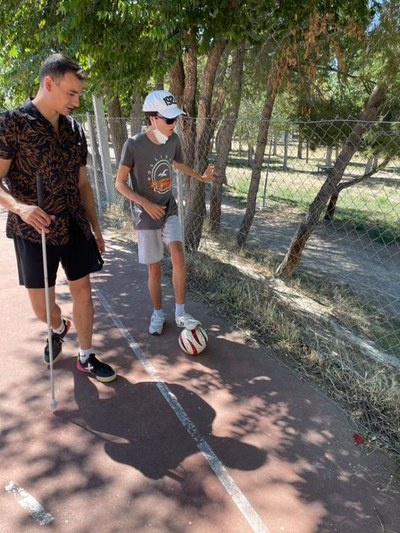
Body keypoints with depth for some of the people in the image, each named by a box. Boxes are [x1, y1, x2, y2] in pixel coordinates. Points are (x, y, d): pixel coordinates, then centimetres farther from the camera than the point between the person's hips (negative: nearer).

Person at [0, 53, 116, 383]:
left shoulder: (75, 129, 8)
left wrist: (95, 227, 12)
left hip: (75, 226, 4)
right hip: (34, 230, -4)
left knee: (83, 291, 7)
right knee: (42, 306, 4)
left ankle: (86, 357, 24)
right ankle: (59, 329, 40)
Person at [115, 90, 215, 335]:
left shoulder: (173, 140, -3)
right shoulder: (134, 145, -18)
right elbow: (120, 183, -11)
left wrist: (201, 177, 13)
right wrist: (146, 204, -20)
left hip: (169, 209, 3)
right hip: (146, 215, -3)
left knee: (179, 258, -13)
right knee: (155, 269, 4)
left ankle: (180, 313, 1)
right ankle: (158, 313, 25)